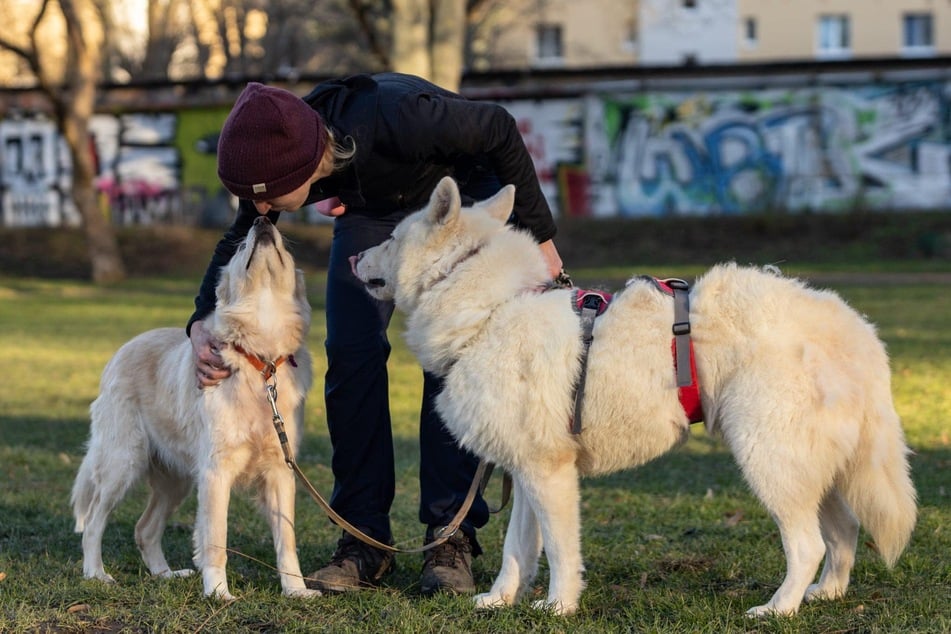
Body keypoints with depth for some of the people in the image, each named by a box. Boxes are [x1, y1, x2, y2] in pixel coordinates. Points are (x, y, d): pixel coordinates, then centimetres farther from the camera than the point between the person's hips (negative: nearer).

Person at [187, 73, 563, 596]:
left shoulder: (396, 118, -44)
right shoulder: (278, 157, -27)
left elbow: (499, 130, -27)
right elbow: (239, 243, -7)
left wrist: (538, 234, -20)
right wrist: (202, 325, -23)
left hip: (461, 192, -4)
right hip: (371, 208, 4)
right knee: (350, 356, -7)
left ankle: (451, 538, -9)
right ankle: (364, 539, -1)